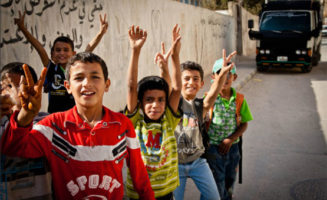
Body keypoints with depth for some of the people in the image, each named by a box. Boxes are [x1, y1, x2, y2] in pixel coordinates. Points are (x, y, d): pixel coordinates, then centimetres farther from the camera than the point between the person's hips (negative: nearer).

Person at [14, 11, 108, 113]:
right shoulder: (51, 69, 0)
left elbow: (89, 48, -10)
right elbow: (39, 48, -6)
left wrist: (101, 33, -22)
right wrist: (23, 28, -10)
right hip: (53, 115, 1)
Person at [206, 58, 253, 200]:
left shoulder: (239, 99, -3)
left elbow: (244, 124, 0)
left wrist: (230, 140, -11)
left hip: (232, 146, 3)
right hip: (213, 147, -3)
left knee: (230, 181, 19)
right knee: (217, 184, 2)